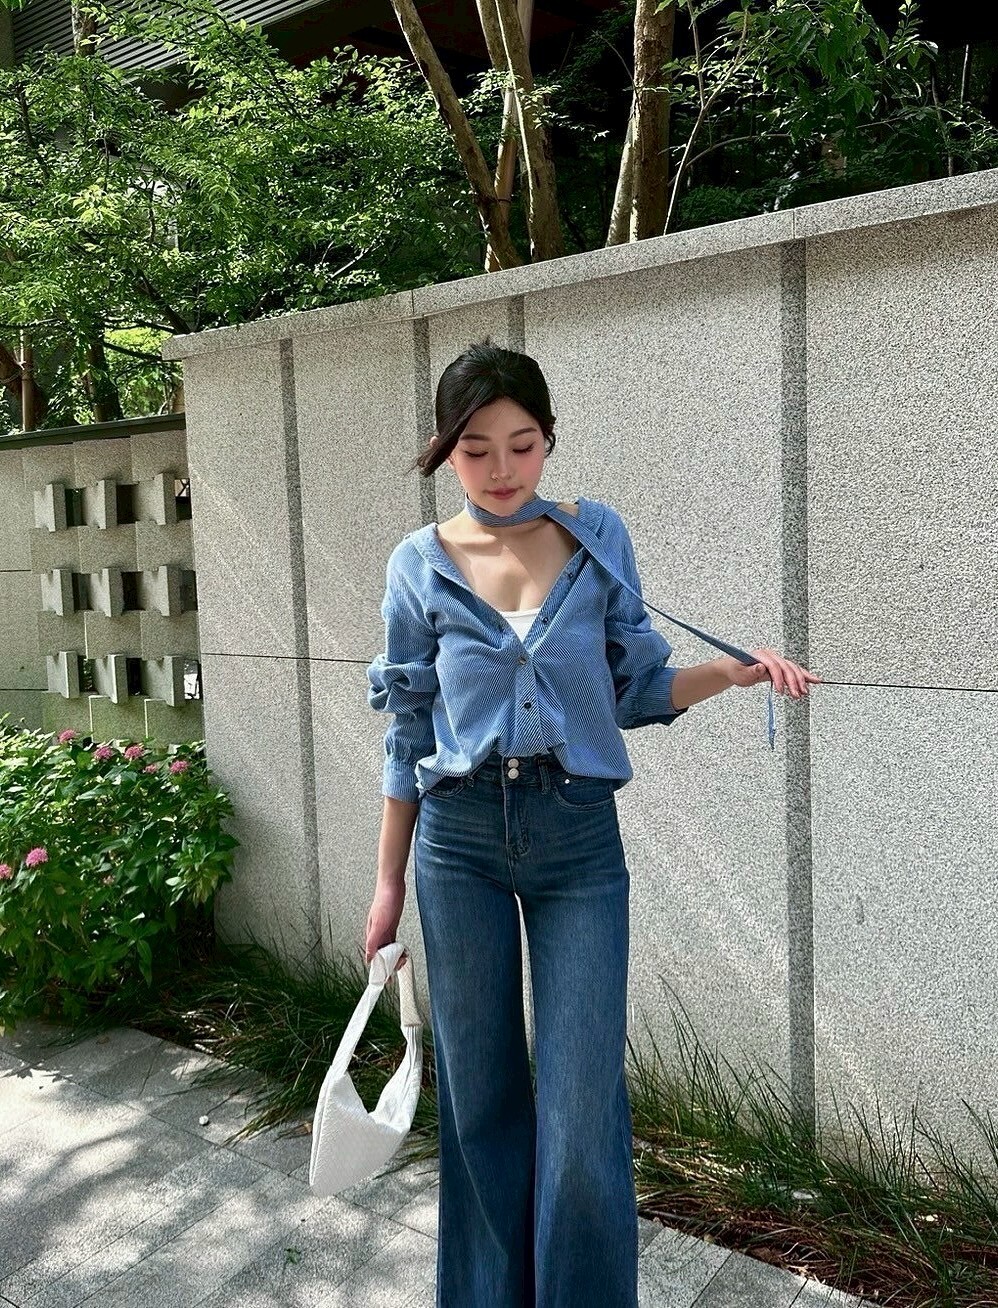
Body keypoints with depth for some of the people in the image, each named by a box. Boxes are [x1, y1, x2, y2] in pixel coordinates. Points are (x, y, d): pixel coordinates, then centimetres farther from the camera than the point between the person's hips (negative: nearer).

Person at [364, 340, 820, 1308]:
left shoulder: (598, 536, 3)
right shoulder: (420, 565, 2)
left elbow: (638, 689, 8)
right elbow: (406, 733, 7)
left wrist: (737, 669, -10)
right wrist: (388, 882, 8)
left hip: (579, 838, 0)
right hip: (460, 838, 1)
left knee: (583, 1111, -1)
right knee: (479, 1101, 12)